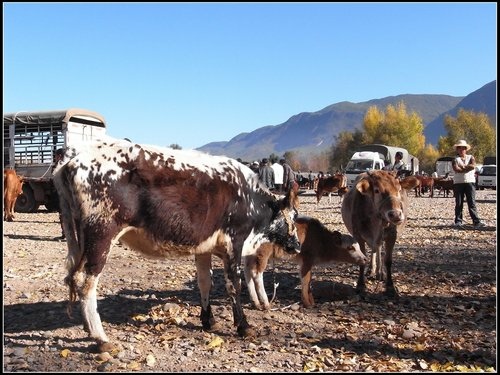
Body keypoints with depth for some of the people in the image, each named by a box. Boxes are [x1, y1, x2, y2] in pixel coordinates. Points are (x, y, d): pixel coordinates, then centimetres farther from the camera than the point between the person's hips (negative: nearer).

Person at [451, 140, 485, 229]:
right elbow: (456, 169, -11)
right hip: (458, 183, 0)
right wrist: (467, 168, -9)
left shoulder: (470, 157, 14)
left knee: (472, 203, -4)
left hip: (470, 182, 0)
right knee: (459, 203, 2)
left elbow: (473, 166, -8)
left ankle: (477, 222, -8)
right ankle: (458, 221, 7)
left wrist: (462, 167, -7)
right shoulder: (455, 159, 9)